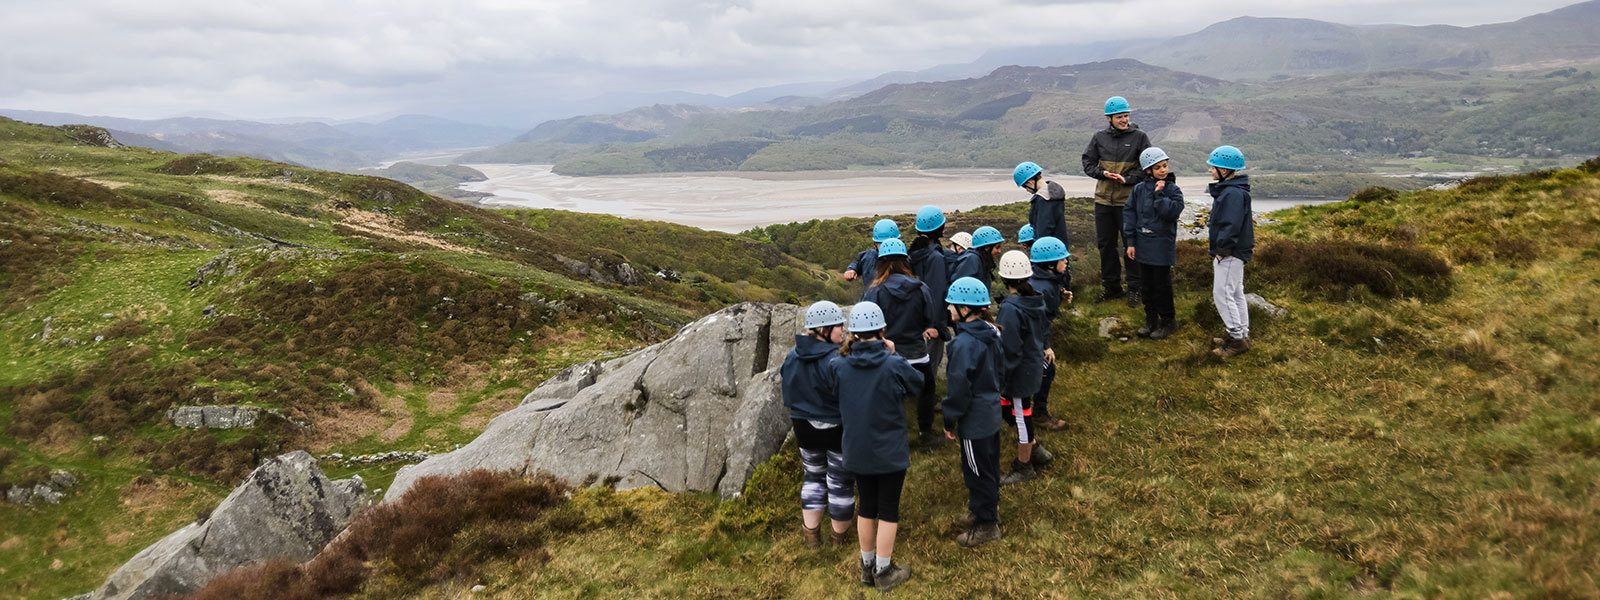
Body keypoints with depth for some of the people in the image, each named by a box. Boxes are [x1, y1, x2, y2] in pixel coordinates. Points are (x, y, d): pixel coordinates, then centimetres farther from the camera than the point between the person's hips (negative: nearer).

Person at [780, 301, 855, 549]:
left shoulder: (793, 356, -4)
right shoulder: (836, 359, -27)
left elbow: (789, 391, 7)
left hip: (805, 427, 6)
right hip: (838, 430, -6)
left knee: (813, 475, 23)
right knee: (840, 482, 12)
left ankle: (810, 533, 28)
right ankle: (841, 536, 28)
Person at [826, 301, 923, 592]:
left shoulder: (838, 366, -13)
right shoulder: (894, 366, -21)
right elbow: (919, 384, -2)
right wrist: (893, 355, 2)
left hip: (857, 451, 4)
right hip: (890, 453, -3)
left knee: (866, 506, 19)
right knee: (888, 510, 11)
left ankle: (867, 566, 33)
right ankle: (884, 572, 22)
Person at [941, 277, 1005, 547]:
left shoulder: (964, 343, -27)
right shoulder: (991, 333, 0)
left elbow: (958, 387, -22)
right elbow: (999, 367, 13)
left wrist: (950, 421, -11)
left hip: (975, 420, -9)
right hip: (992, 412, 9)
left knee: (977, 471, 6)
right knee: (989, 466, 23)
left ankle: (986, 524, 19)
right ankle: (990, 508, 39)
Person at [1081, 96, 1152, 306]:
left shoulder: (1139, 137, -4)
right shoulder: (1099, 137, 4)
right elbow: (1088, 163, 8)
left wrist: (1127, 179, -16)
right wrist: (1103, 173, -11)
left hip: (1128, 200, -3)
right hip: (1103, 199, 3)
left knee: (1131, 244, 3)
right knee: (1105, 244, 11)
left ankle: (1134, 289, 14)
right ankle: (1111, 286, 25)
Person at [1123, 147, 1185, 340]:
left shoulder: (1172, 190, -6)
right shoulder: (1139, 189, 2)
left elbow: (1173, 212, -20)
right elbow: (1129, 213, 3)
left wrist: (1160, 194, -20)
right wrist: (1131, 242, 0)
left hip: (1162, 245, -4)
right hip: (1143, 244, 4)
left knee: (1162, 284, 1)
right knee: (1147, 283, 12)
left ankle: (1168, 321, 15)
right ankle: (1151, 320, 24)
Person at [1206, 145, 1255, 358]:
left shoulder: (1233, 193, -22)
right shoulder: (1227, 189, 11)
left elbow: (1231, 226, -28)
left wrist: (1221, 249, -19)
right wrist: (1219, 249, 14)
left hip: (1230, 254, -11)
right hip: (1231, 252, 11)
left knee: (1223, 294, -6)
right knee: (1236, 294, 17)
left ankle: (1237, 338, 1)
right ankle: (1242, 336, 26)